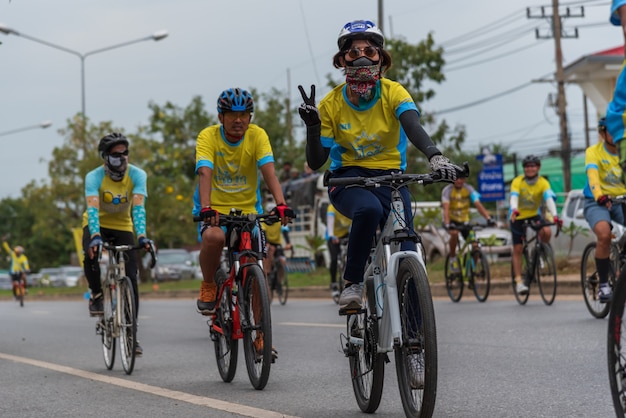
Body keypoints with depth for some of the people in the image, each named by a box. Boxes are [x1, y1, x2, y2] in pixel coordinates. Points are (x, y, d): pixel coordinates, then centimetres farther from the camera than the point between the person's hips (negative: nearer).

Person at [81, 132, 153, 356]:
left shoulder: (137, 175, -19)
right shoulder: (94, 177, -22)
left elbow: (138, 207, -29)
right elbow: (92, 208, -36)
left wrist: (142, 235, -45)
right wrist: (95, 236, -52)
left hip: (123, 227, 1)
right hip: (98, 225, -1)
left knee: (131, 279, -9)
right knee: (91, 254, -35)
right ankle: (96, 294, -8)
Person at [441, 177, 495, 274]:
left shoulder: (469, 189, -11)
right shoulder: (448, 190, -18)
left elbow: (478, 205, -20)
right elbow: (446, 208, -30)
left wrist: (488, 218, -34)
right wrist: (447, 224, -47)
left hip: (464, 221, 3)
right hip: (452, 220, -3)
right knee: (454, 233, -37)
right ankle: (452, 258, -15)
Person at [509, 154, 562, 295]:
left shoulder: (543, 182, -15)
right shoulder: (518, 181, -17)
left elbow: (549, 198, -29)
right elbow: (513, 197, -33)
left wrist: (554, 215, -46)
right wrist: (514, 210, -55)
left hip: (534, 214, 1)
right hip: (518, 216, -1)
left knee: (547, 232, -28)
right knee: (517, 249, -4)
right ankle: (519, 281, 3)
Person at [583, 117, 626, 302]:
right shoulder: (593, 152, -9)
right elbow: (593, 175, -27)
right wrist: (600, 197, -48)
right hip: (598, 203, -3)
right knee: (604, 234, -31)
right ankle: (603, 284, -18)